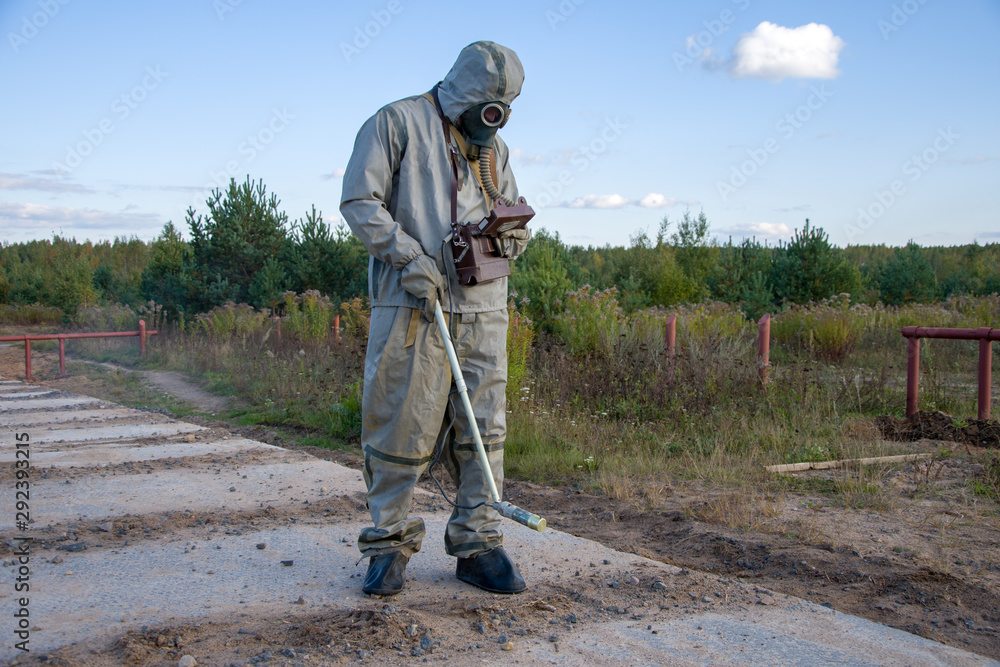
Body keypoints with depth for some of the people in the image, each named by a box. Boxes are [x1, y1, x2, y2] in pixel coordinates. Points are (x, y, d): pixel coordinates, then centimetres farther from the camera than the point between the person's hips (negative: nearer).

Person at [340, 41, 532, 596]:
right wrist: (409, 256, -15)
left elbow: (517, 219, 24)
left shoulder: (496, 149, 20)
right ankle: (391, 541, 13)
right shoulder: (397, 123, 2)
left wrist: (511, 234, -1)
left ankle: (478, 544, 15)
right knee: (402, 427, -2)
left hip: (484, 307, 5)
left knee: (483, 429, 4)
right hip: (412, 302, -5)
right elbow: (361, 201, -5)